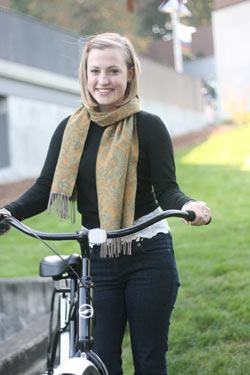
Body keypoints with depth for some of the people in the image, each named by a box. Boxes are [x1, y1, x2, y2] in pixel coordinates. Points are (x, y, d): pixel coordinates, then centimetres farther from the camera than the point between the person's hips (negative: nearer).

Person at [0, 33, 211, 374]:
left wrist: (188, 205, -30)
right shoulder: (70, 129, 4)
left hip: (148, 257, -2)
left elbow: (166, 189, -8)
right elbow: (46, 188, 1)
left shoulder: (148, 126, -5)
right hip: (97, 260, 3)